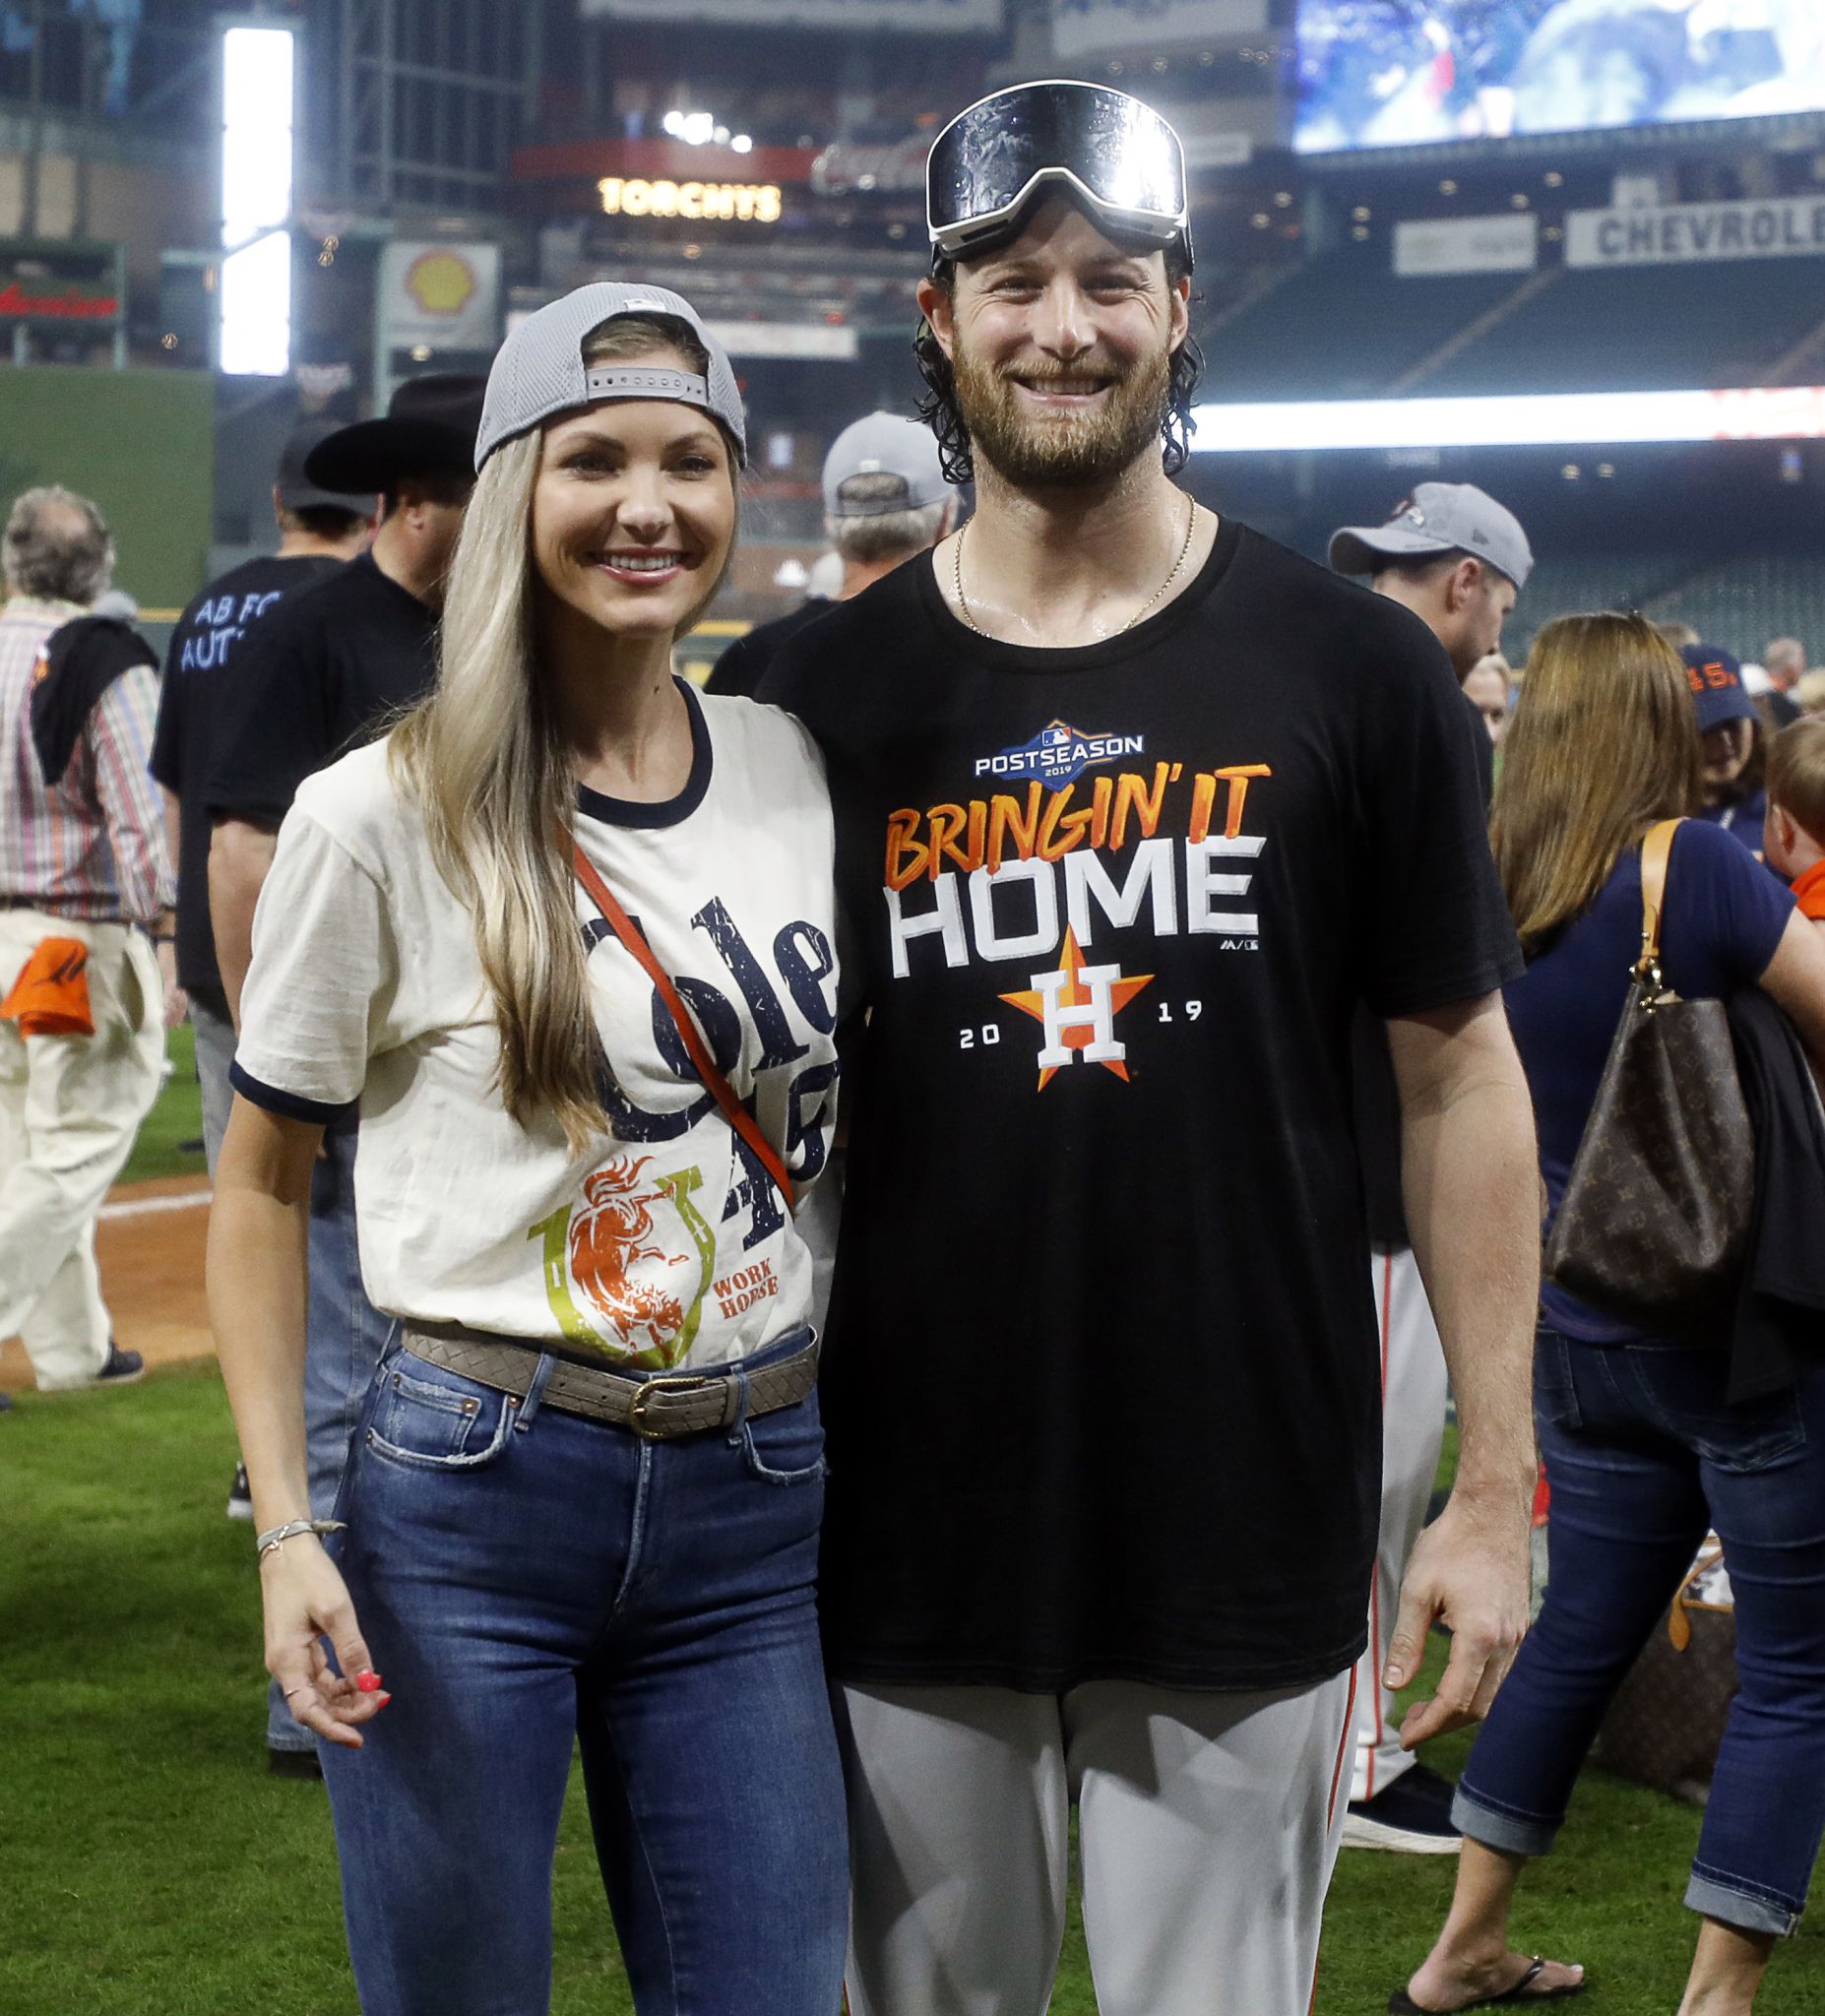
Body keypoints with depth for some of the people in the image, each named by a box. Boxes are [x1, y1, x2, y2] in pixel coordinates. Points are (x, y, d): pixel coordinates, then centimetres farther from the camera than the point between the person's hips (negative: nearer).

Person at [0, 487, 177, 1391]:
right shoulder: (107, 662, -10)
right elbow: (136, 818, -17)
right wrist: (167, 945, -15)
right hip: (76, 941, -6)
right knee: (74, 1153, -1)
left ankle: (73, 1349, 25)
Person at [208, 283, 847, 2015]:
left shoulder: (801, 774, 4)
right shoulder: (383, 816, -8)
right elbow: (260, 1189, 0)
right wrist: (284, 1530, -8)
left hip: (759, 1491, 4)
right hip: (471, 1495, -3)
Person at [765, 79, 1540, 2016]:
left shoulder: (1352, 670, -1)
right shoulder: (828, 692, 2)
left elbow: (1457, 1077, 2)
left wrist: (1494, 1488, -2)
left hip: (1250, 1546, -1)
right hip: (910, 1538, 1)